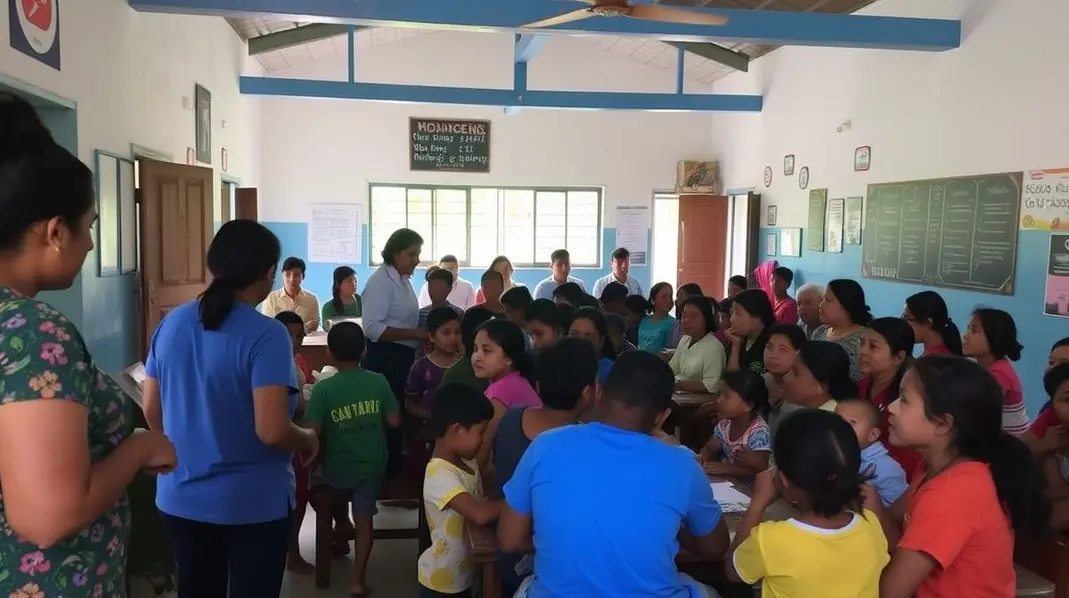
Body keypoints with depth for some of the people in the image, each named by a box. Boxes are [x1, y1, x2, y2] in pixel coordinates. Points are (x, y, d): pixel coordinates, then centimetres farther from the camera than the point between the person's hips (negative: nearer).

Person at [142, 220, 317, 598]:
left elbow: (151, 411, 8)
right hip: (252, 504, -6)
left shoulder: (171, 324, 0)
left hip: (179, 499, 6)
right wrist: (309, 440, -4)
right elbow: (272, 432, -24)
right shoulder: (266, 335, -19)